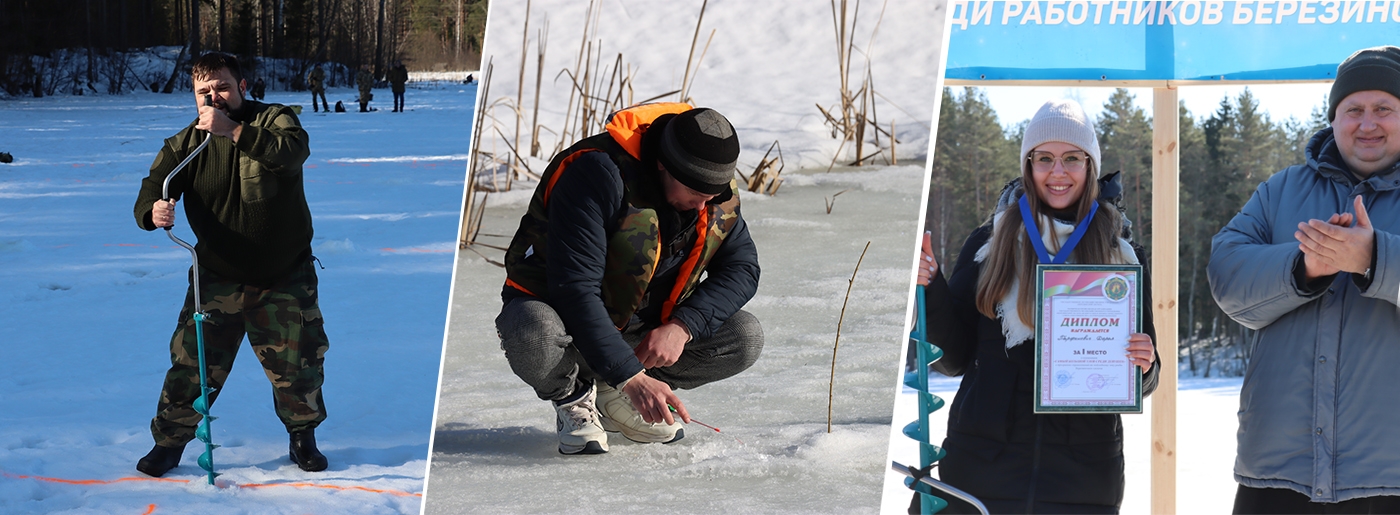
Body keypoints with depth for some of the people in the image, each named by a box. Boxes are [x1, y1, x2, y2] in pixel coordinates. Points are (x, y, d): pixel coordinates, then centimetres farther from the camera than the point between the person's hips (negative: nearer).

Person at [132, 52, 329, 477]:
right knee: (192, 362, -3)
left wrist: (234, 131, -44)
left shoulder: (273, 120, -9)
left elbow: (292, 152, -31)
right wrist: (154, 211, -37)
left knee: (298, 363, 7)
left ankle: (303, 438, 30)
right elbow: (155, 185, -11)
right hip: (218, 279, 1)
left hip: (285, 280, -1)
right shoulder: (185, 144, -2)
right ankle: (169, 442, 14)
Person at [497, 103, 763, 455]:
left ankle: (612, 398, 3)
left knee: (746, 338, -13)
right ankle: (574, 396, -3)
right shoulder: (597, 175, -30)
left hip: (643, 326, 6)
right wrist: (631, 376, -39)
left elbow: (742, 268, -5)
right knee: (536, 343, -40)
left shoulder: (720, 194, -9)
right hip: (560, 308, -6)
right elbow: (575, 289, -33)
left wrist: (682, 327, -24)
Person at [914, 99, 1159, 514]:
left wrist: (1143, 366, -12)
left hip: (1083, 476, 1)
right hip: (983, 461, 0)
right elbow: (953, 358, 4)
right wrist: (930, 288, -11)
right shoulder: (988, 243, 6)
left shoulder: (1123, 256, 8)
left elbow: (1138, 384, 10)